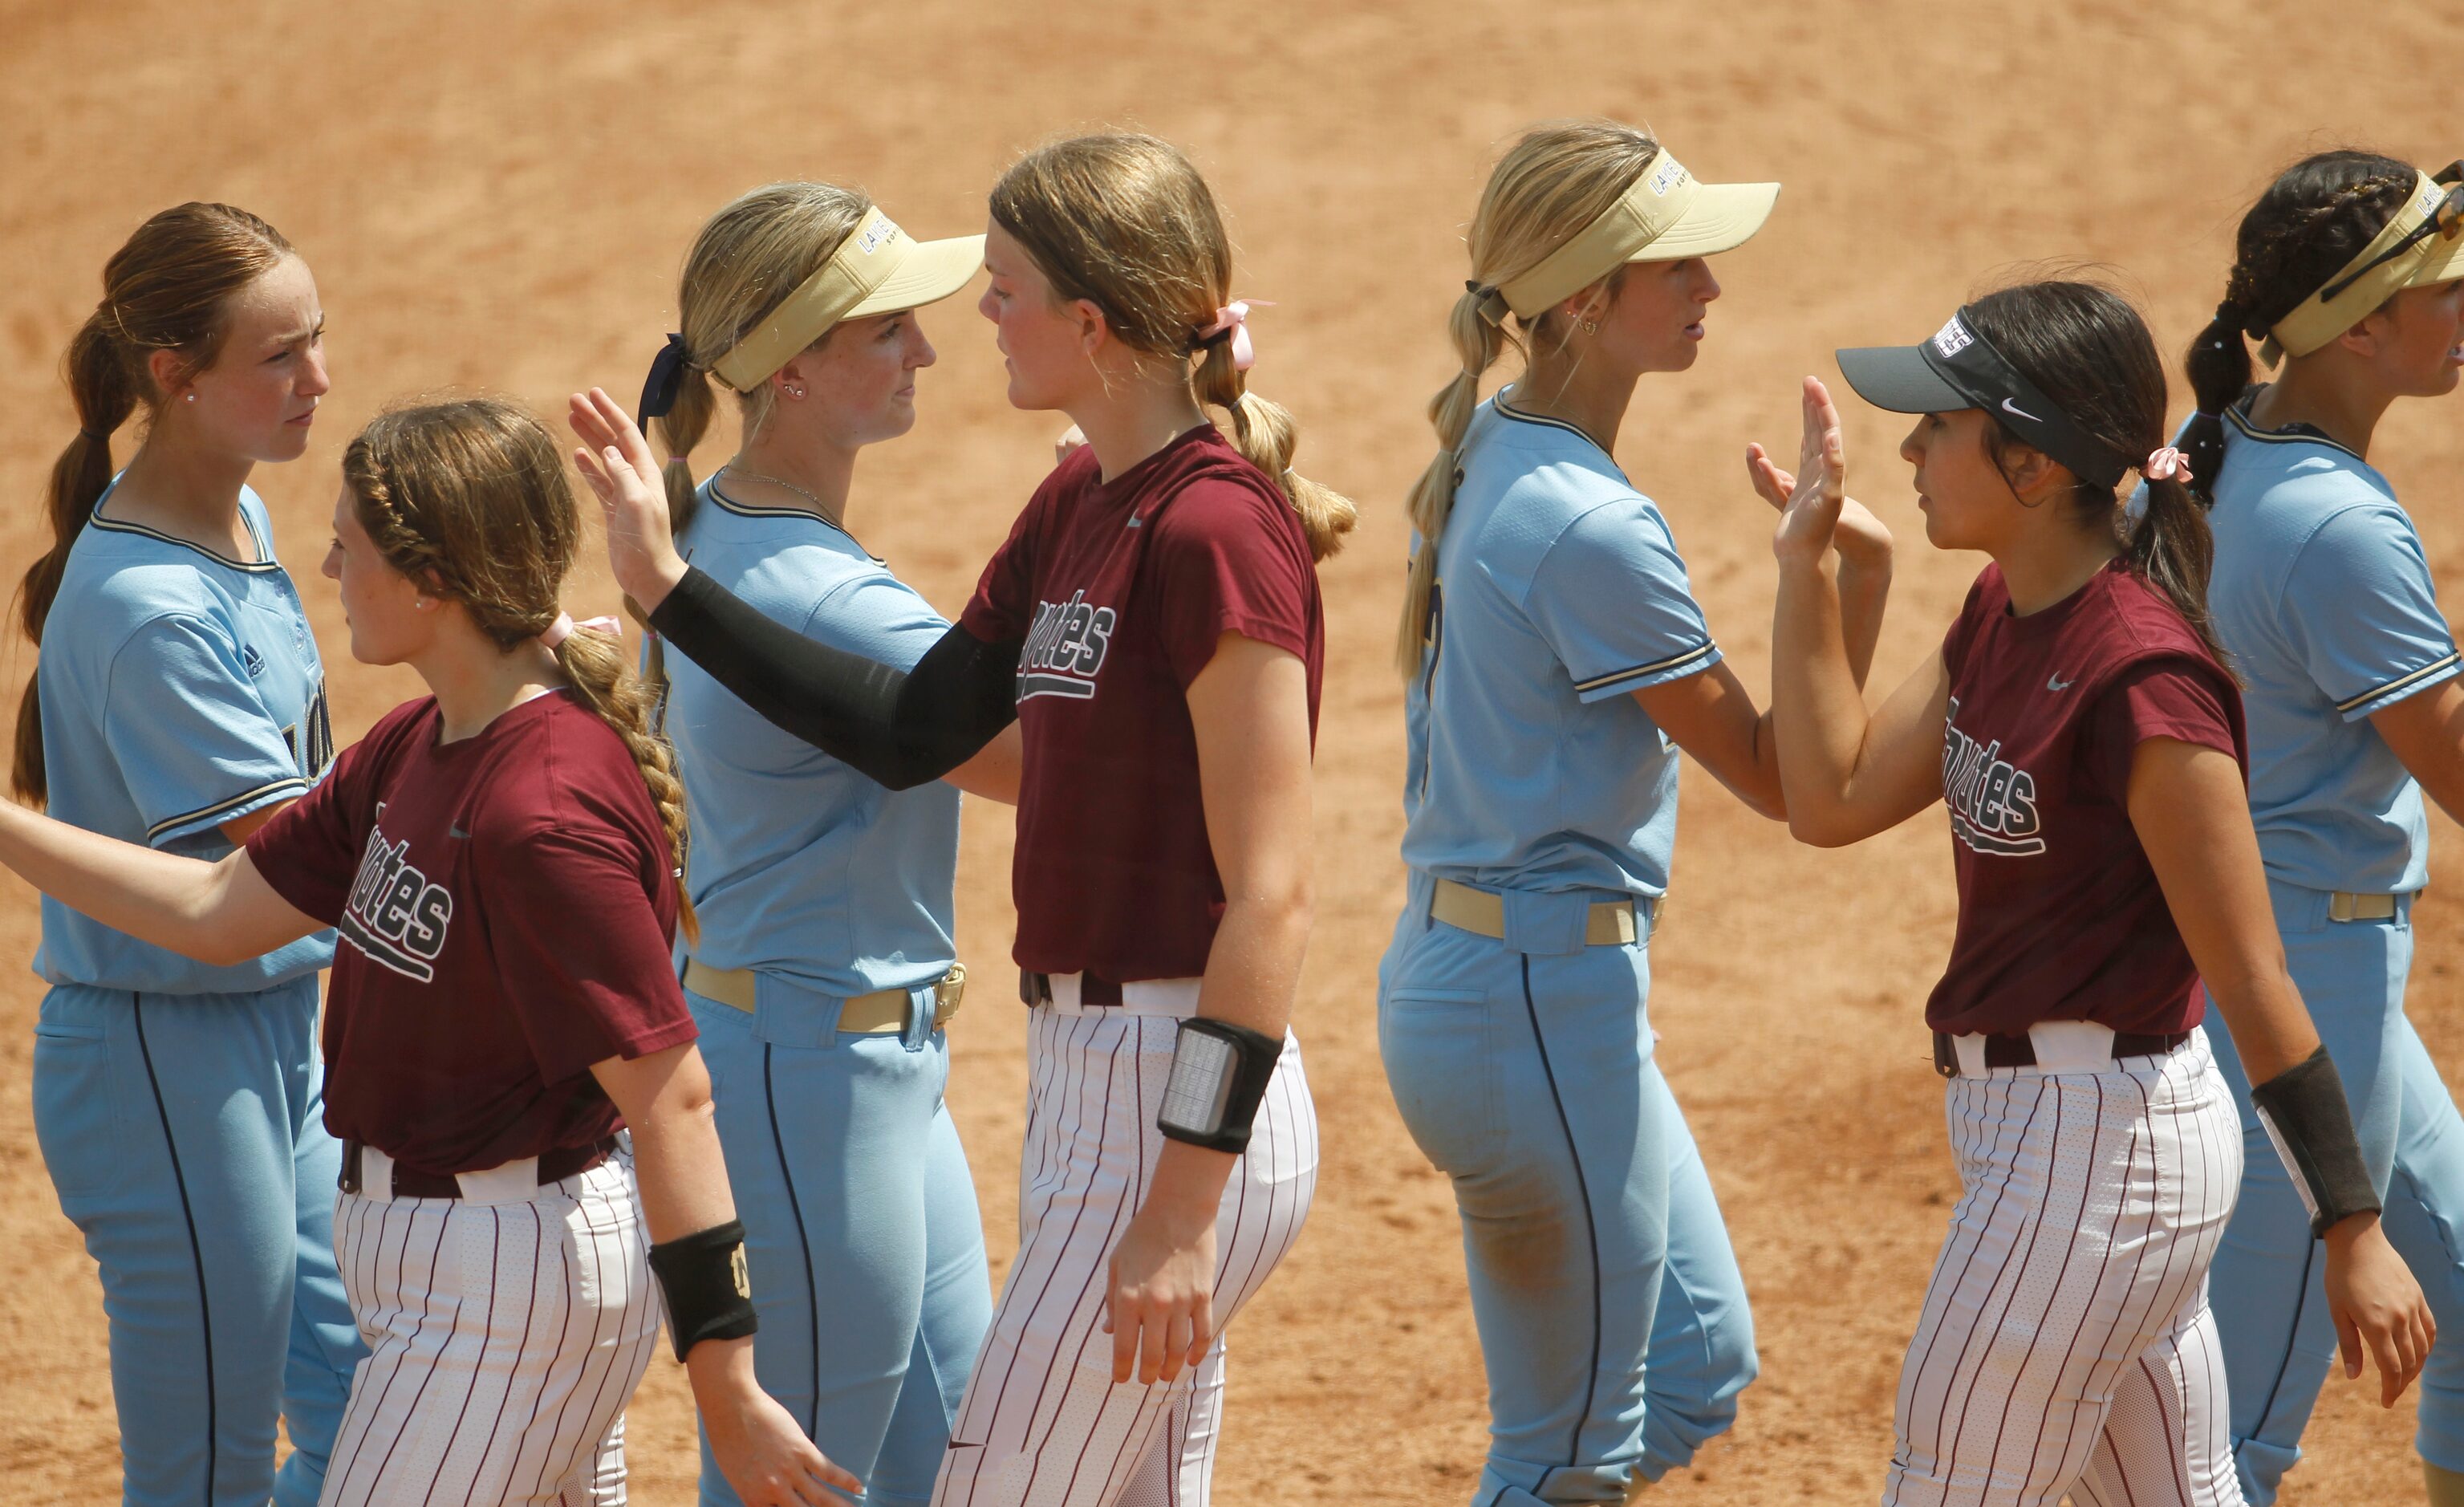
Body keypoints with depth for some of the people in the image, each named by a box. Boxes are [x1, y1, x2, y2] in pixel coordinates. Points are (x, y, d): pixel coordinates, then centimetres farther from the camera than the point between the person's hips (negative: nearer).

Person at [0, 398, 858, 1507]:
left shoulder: (546, 811, -25)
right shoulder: (415, 748, 5)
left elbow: (669, 1095, -25)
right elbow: (219, 914, 14)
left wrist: (727, 1388, -25)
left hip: (508, 1280, -10)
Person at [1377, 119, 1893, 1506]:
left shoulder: (1489, 460, 7)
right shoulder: (1593, 530, -22)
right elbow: (1778, 775, -15)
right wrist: (1858, 581, -25)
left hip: (1466, 965, 10)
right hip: (1542, 1005, -10)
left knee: (1699, 1368, 20)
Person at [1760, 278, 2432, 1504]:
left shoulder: (2142, 679, -23)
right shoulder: (1999, 619, 5)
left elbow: (2253, 981, -21)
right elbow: (1834, 799, 7)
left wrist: (2352, 1231, -18)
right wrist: (1806, 562, 4)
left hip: (2098, 1145, -10)